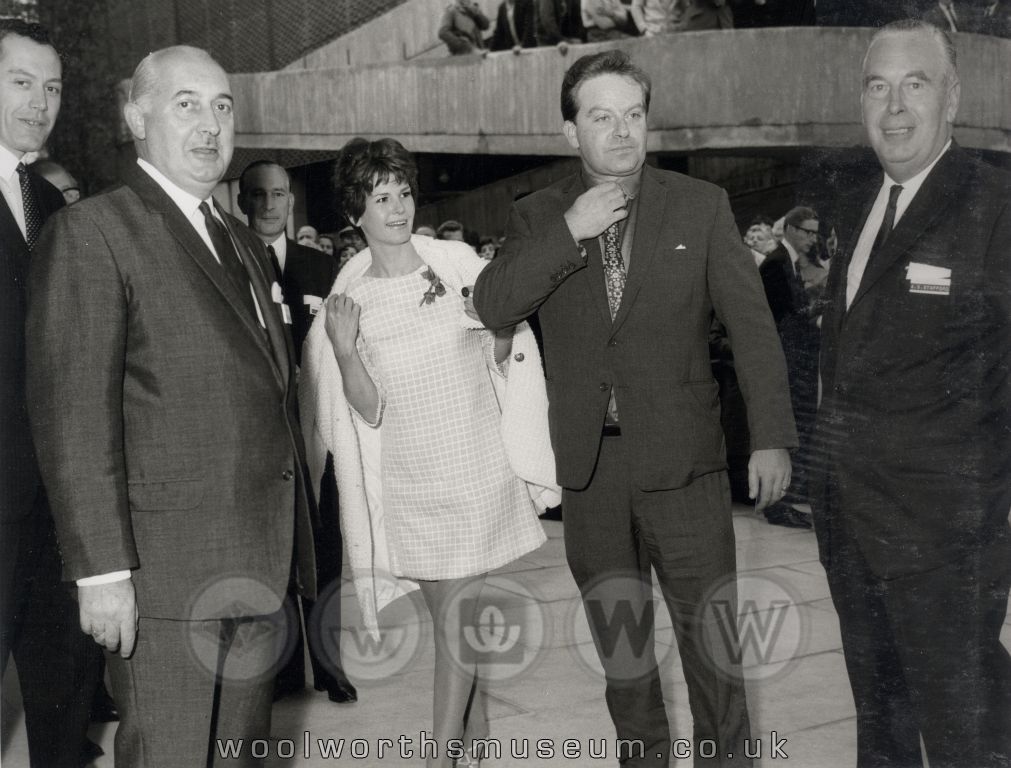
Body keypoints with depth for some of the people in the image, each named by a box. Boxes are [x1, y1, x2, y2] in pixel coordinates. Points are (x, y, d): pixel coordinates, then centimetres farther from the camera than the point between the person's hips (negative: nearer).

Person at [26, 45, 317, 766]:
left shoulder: (245, 243, 18)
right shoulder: (91, 232, -7)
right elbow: (72, 416, -14)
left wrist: (292, 537, 13)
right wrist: (102, 571, -18)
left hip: (258, 564, 7)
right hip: (167, 570, -7)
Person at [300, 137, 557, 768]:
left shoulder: (456, 261, -4)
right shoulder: (350, 299, -2)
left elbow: (502, 360, 5)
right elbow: (368, 410, -4)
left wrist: (501, 323, -16)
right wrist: (344, 351, -19)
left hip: (477, 464, -1)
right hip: (407, 479, 1)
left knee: (459, 609, -1)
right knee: (450, 610, 11)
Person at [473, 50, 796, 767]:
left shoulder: (702, 205, 0)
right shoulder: (538, 216, 5)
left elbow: (751, 322, -3)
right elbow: (491, 306, -8)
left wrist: (773, 436, -9)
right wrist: (569, 233, -17)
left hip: (681, 457, -2)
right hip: (590, 464, 2)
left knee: (710, 630, 1)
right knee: (618, 635, 15)